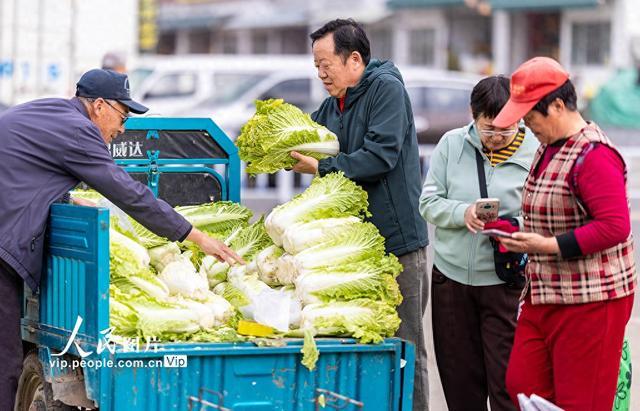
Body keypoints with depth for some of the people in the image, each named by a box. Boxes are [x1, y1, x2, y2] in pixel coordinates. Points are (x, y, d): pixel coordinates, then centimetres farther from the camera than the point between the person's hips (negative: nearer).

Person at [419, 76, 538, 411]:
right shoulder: (451, 144, 4)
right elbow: (429, 202, 2)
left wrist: (515, 227, -24)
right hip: (451, 275, 3)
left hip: (504, 282, -3)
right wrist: (463, 212, -16)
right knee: (460, 382, 13)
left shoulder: (536, 154, -6)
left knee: (507, 382, -5)